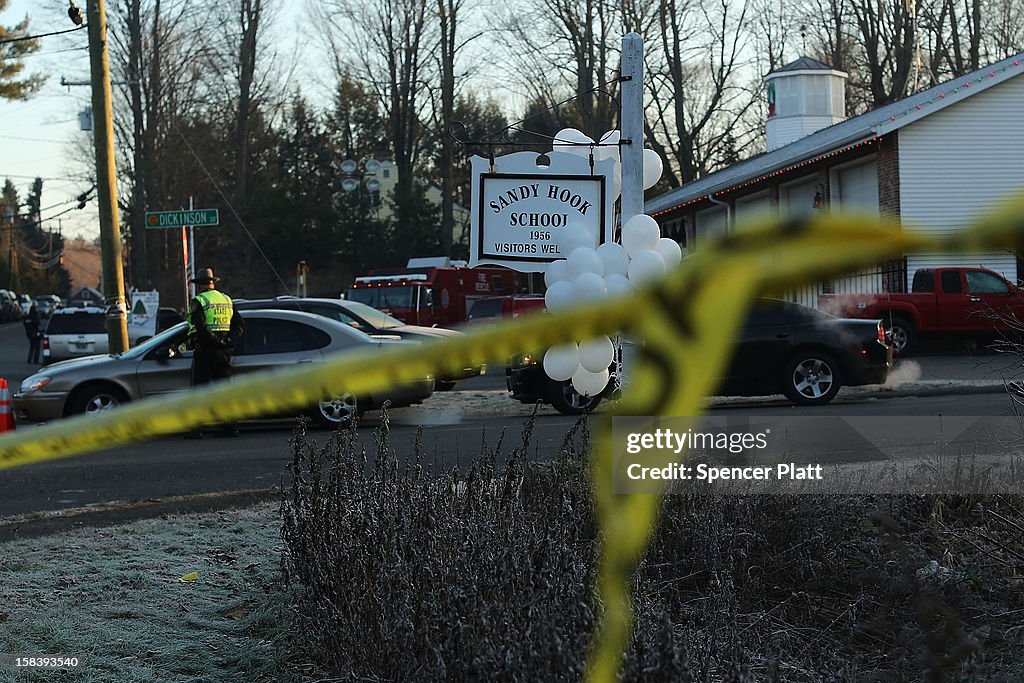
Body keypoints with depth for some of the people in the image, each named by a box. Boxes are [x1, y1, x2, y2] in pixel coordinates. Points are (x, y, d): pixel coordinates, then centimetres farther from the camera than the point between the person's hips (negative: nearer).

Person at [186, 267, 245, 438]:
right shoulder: (227, 300, 14)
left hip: (205, 351, -5)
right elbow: (240, 326, 9)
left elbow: (199, 326, -21)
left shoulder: (198, 302, -6)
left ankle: (196, 429, -5)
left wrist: (214, 340, -15)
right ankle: (231, 427, 7)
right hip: (224, 353, 5)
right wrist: (230, 342, 0)